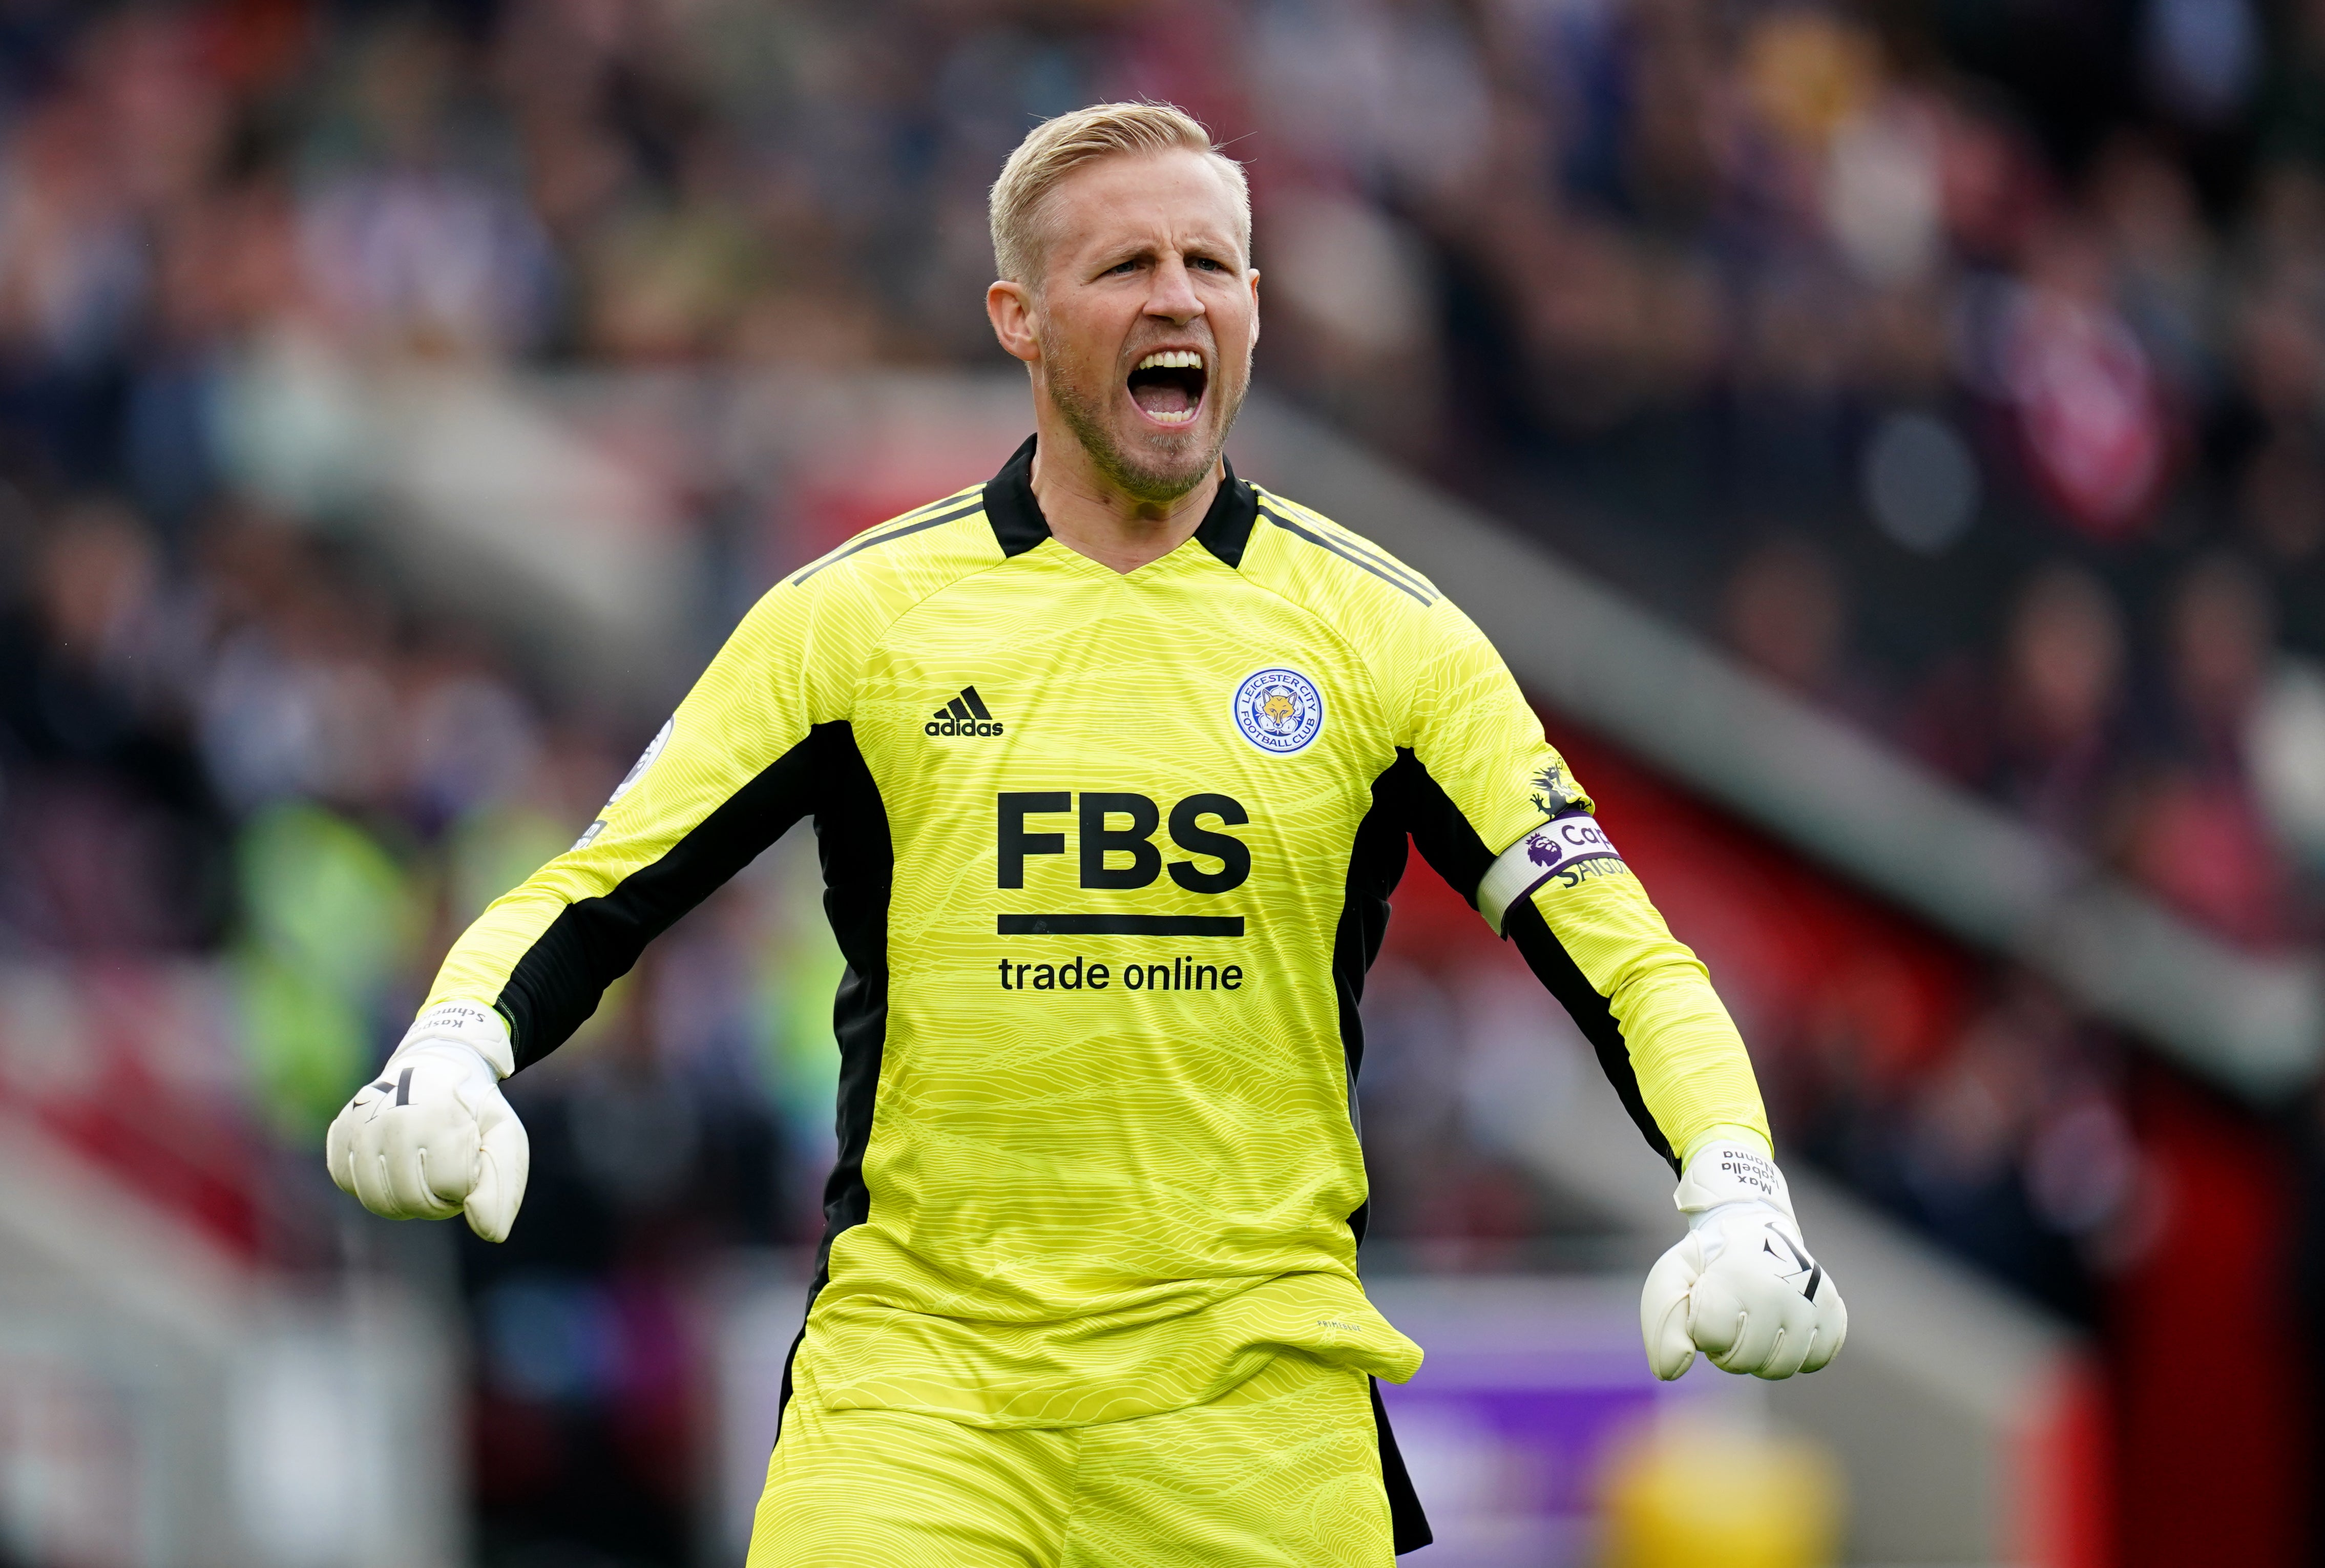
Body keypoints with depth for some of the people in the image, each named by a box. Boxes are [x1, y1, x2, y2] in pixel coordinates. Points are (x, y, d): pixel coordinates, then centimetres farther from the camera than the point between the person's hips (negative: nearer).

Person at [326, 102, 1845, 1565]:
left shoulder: (1380, 634, 4)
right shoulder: (854, 615, 4)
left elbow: (1620, 954, 3)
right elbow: (593, 899, 6)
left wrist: (1737, 1201, -14)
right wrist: (450, 1056, -15)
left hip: (1261, 1395, 1)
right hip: (917, 1376, -1)